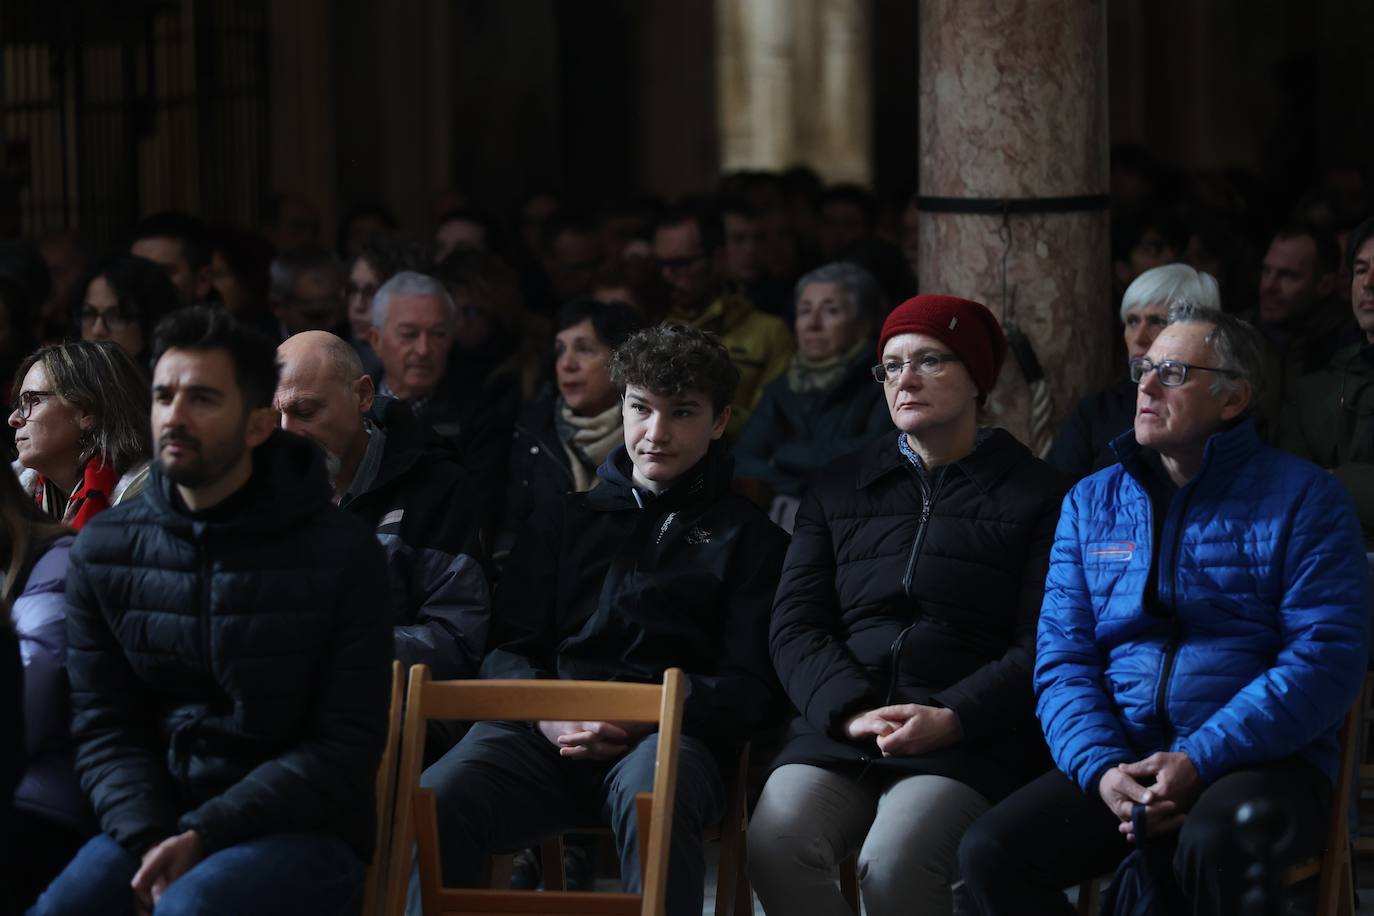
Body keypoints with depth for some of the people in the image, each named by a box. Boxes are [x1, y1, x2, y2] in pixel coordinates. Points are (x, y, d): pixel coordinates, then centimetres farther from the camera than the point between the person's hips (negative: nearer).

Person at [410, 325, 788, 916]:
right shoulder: (564, 523, 28)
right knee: (436, 800, -32)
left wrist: (646, 714, -10)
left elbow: (748, 688, 9)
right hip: (547, 734, 2)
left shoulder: (748, 537, 20)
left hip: (668, 733, -2)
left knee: (650, 798, -42)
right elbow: (507, 647, 18)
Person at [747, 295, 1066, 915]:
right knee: (775, 845, -28)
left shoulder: (1034, 495, 10)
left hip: (968, 742, -3)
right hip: (837, 732, 4)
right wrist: (850, 711, -8)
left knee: (894, 864, -33)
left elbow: (1042, 644, 0)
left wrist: (952, 718, -15)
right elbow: (794, 625, 11)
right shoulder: (840, 488, 21)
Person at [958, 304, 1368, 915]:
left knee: (1212, 848, -39)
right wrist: (1102, 767, -12)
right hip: (1116, 760, 4)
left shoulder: (1302, 497, 3)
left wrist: (1198, 762, -17)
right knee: (989, 853, -23)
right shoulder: (1091, 502, 16)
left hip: (1262, 761, -4)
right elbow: (1062, 659, 9)